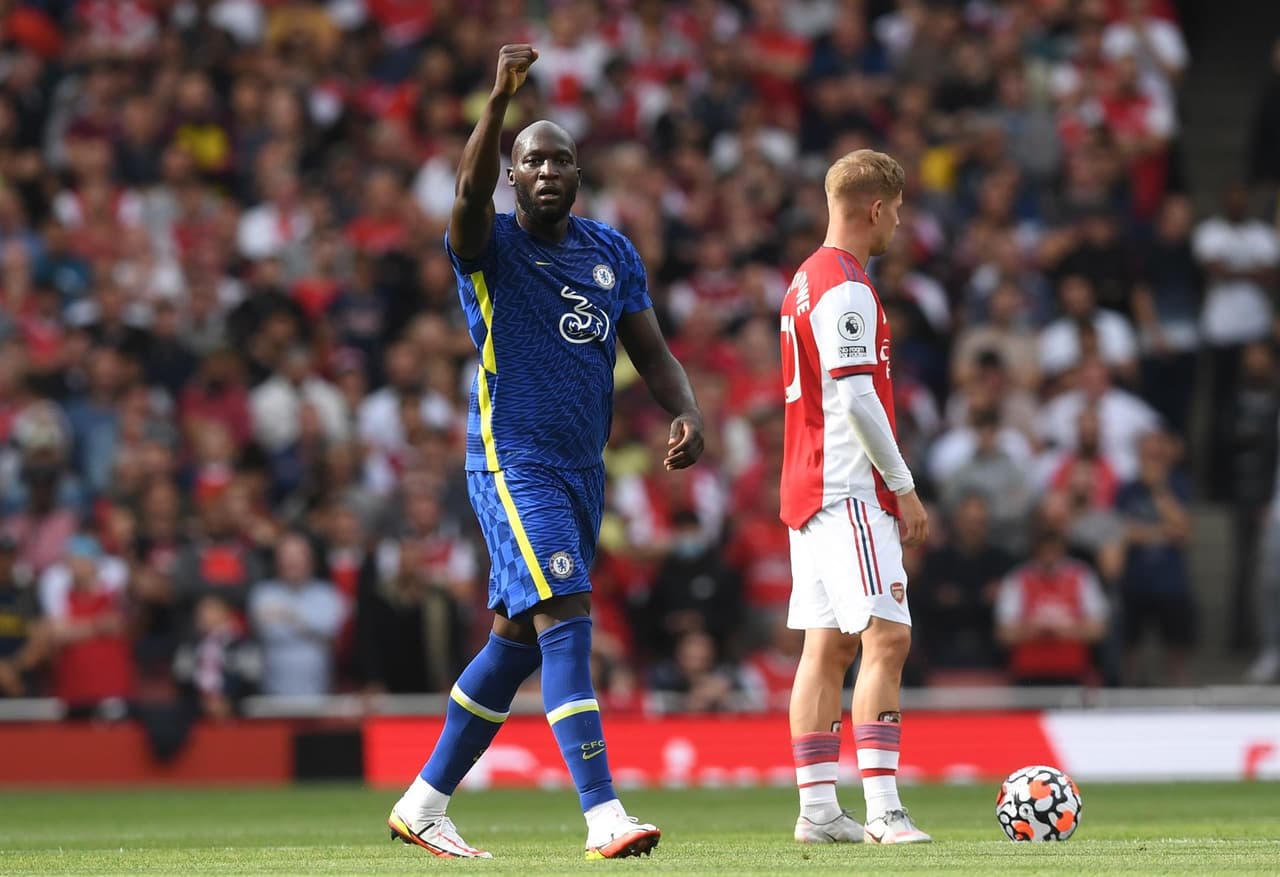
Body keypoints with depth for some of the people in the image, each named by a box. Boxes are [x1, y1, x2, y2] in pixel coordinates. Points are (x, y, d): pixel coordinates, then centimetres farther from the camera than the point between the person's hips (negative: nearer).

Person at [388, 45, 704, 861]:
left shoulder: (613, 252, 11)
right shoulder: (489, 246, -5)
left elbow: (651, 350, 11)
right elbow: (471, 193, -27)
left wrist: (688, 414, -9)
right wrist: (501, 98, -41)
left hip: (583, 470, 7)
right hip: (512, 463, -7)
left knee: (517, 641, 12)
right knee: (566, 623, -20)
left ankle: (423, 805, 24)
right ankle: (603, 818, -25)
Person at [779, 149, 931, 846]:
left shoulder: (805, 282, 18)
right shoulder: (847, 289, -13)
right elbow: (855, 399, -19)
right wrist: (903, 485, -11)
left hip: (809, 492, 10)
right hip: (850, 493, -10)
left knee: (827, 647, 9)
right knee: (886, 638, -14)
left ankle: (818, 809, 9)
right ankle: (883, 810, -21)